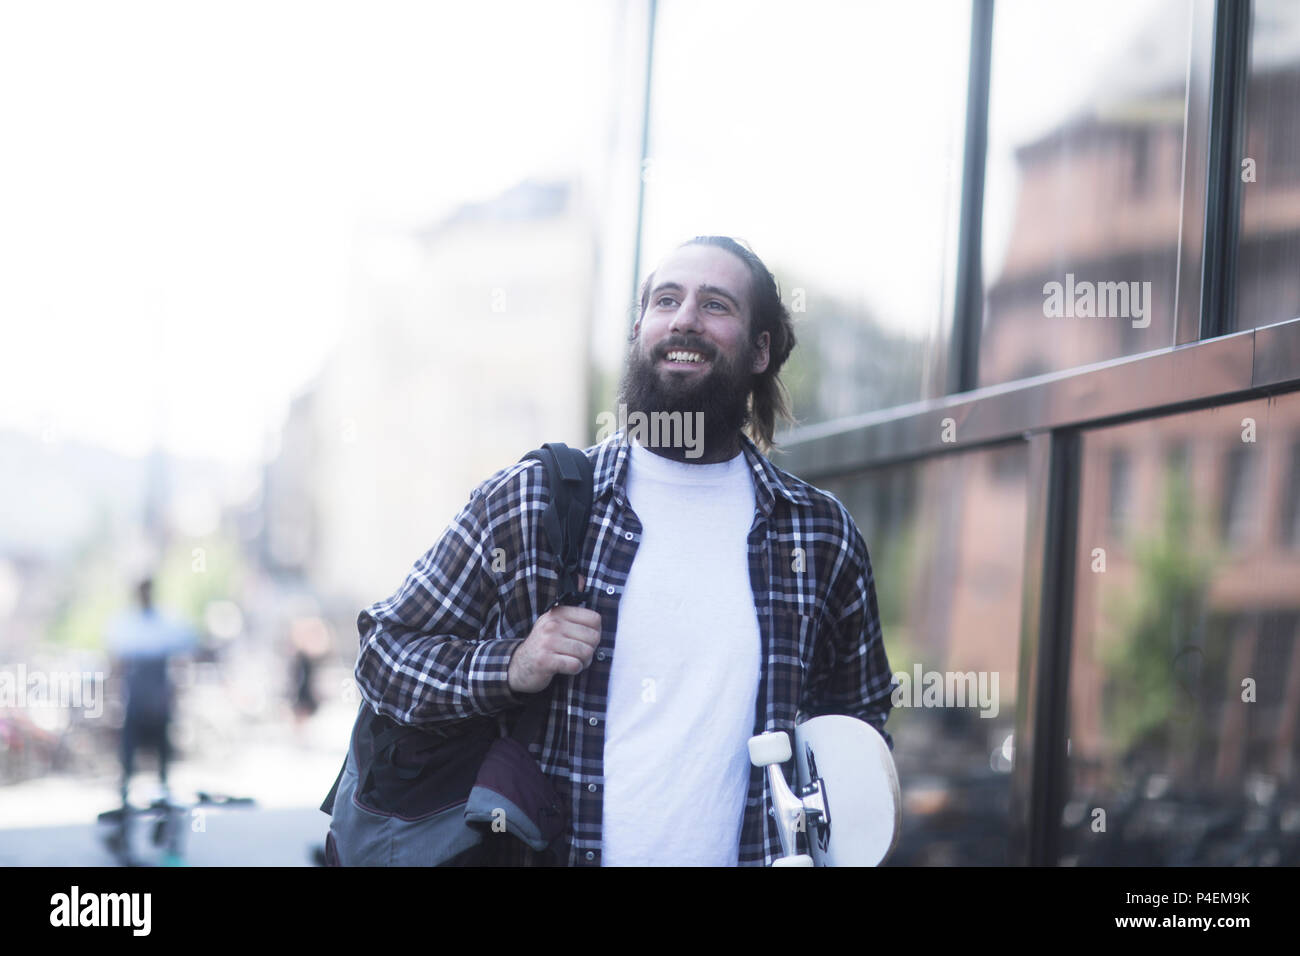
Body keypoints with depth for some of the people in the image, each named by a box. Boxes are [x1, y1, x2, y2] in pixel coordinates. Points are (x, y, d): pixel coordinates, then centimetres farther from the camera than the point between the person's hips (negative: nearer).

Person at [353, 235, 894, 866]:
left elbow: (858, 711, 15)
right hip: (549, 850, -1)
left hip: (749, 851, 2)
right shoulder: (522, 505, -5)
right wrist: (512, 668, -17)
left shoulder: (824, 535, 1)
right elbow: (385, 652, 0)